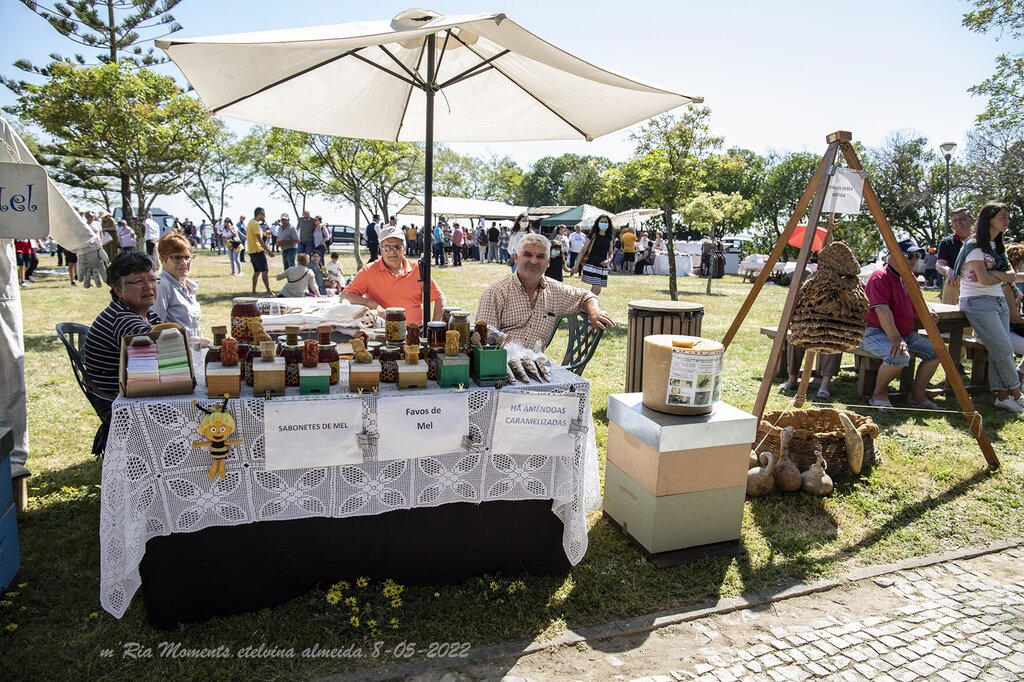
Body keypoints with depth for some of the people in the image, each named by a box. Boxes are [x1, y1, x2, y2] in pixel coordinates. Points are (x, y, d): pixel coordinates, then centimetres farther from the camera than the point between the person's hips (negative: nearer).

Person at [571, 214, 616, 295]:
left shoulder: (609, 238, 11)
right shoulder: (593, 235, -2)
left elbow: (610, 253, 17)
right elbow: (583, 250, -2)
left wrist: (608, 260, -6)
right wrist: (577, 265, -7)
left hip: (603, 267, 5)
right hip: (591, 265, -5)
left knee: (595, 290, 7)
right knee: (597, 290, -15)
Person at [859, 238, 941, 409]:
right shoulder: (880, 277, -14)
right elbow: (882, 311, -24)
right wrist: (896, 340, -31)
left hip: (906, 333, 9)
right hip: (876, 333, -9)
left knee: (935, 351, -3)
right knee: (899, 356, -34)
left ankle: (917, 396, 10)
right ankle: (879, 395, -9)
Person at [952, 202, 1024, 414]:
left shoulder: (997, 246, 18)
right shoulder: (976, 245, -8)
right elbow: (984, 280, -17)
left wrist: (991, 273, -11)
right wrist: (1002, 276, 2)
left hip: (999, 301, 8)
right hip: (978, 302, -8)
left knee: (1000, 350, 0)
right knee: (1003, 348, -10)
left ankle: (1003, 396, 0)